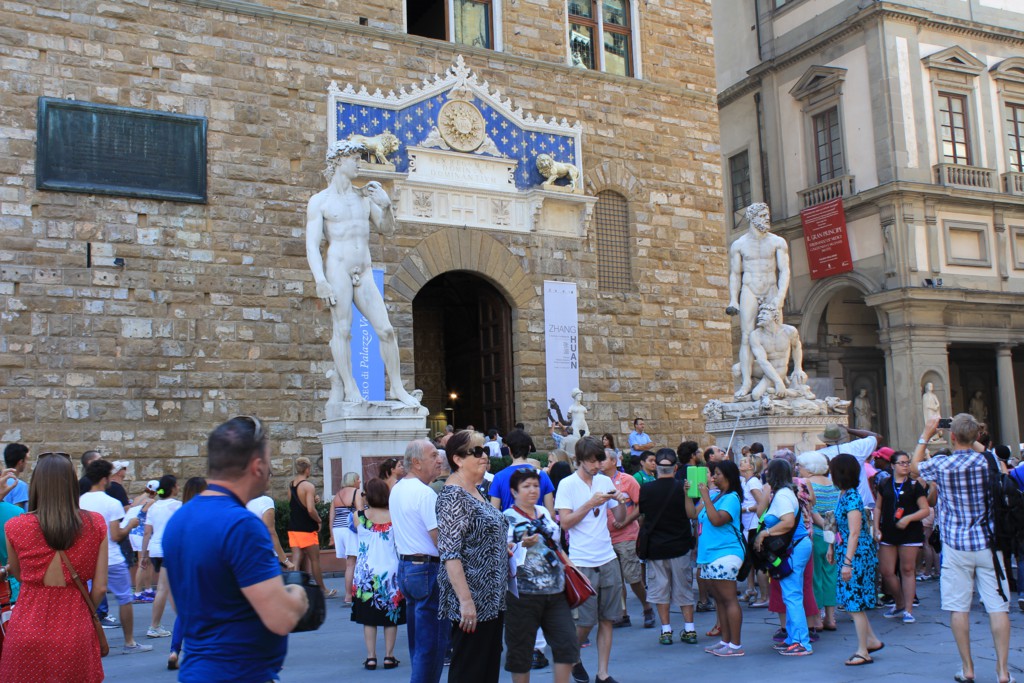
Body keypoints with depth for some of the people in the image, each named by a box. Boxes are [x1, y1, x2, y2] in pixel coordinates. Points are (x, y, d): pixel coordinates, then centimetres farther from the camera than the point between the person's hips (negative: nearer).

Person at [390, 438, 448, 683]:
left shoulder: (397, 490, 12)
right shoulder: (425, 493, -18)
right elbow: (440, 540, -20)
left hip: (405, 566, 10)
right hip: (427, 569, -10)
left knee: (418, 641, 18)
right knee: (431, 644, -3)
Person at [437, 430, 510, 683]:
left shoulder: (476, 492, 12)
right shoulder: (453, 496, -16)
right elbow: (450, 554, -22)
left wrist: (504, 547, 11)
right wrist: (466, 601, -25)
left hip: (492, 599, 10)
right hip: (472, 601, -9)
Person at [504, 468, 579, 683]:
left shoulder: (543, 512, 13)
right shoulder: (507, 518, -5)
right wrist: (524, 545, -25)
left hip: (555, 591, 6)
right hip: (522, 593, -6)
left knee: (567, 643, 3)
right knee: (521, 649, 4)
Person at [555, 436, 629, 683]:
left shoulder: (605, 482, 8)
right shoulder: (567, 484, -5)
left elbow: (620, 518, 11)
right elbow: (565, 523, -12)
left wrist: (620, 501, -8)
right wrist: (591, 503, -18)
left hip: (608, 559, 4)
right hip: (582, 562, -4)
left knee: (607, 619, 6)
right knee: (586, 621, 1)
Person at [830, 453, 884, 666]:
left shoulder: (851, 498, -20)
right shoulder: (844, 495, 8)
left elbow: (854, 533, -22)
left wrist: (847, 562, -23)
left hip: (857, 554, -9)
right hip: (847, 552, 9)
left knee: (855, 603, -1)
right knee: (851, 601, 15)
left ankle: (863, 652, 10)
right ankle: (872, 640, 26)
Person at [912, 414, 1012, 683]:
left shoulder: (941, 465, -9)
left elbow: (914, 467, 13)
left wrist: (926, 436, 19)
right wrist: (971, 438, 24)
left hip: (956, 547, -2)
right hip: (989, 545, 2)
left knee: (959, 608, 5)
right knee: (997, 606, 4)